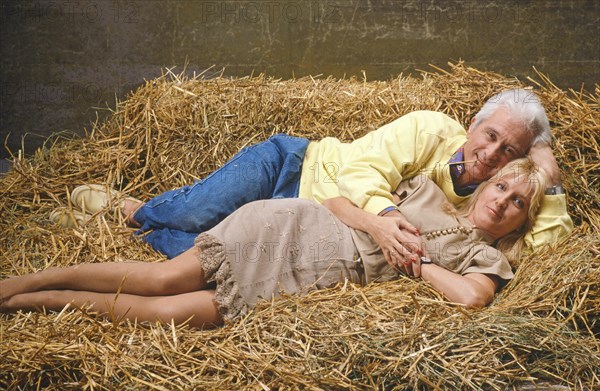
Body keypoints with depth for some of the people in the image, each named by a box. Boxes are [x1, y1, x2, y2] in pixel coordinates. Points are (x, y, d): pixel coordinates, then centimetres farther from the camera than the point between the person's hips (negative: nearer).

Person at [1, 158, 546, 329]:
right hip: (299, 226, 0)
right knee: (167, 277, -16)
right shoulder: (426, 187, 14)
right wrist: (378, 224, -3)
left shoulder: (487, 257, 10)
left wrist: (415, 260, -6)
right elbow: (340, 199, 14)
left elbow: (472, 296, -14)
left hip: (328, 278, 0)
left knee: (188, 312, -18)